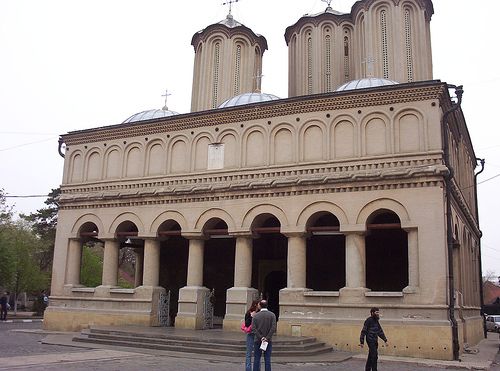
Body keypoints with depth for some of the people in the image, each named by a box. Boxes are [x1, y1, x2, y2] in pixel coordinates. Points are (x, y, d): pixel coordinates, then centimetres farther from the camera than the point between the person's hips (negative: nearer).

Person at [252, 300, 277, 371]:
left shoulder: (256, 315, -2)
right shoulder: (272, 315, -2)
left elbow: (253, 328, -9)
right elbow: (273, 328, -11)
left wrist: (260, 337, -10)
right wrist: (267, 338, -10)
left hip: (258, 340, 0)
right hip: (268, 341, 0)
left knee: (257, 359, 6)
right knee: (267, 359, 4)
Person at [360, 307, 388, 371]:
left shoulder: (376, 321, 13)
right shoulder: (369, 320, -12)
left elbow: (380, 331, 20)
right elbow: (364, 331, -13)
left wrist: (385, 340, 14)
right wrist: (362, 342, -15)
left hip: (375, 341, 8)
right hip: (370, 341, -8)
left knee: (370, 357, 11)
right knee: (374, 356, -9)